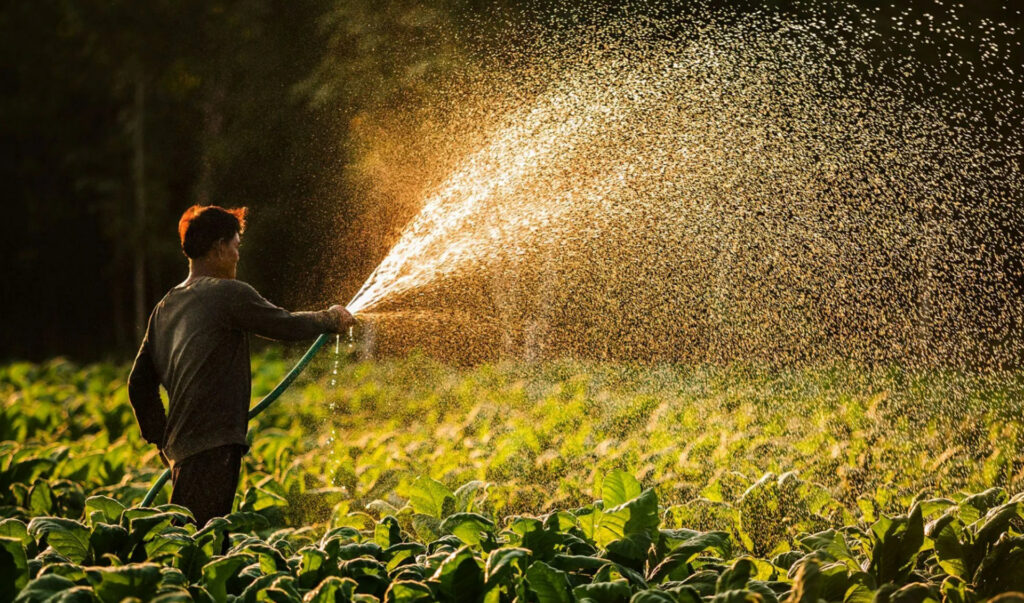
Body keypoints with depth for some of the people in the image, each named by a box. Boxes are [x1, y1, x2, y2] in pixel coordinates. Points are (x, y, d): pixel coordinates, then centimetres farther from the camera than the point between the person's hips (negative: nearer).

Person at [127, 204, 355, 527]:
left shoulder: (167, 305, 16)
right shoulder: (228, 294, -8)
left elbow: (139, 384, 20)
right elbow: (287, 325, 1)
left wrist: (163, 440, 24)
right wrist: (332, 319, 20)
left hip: (180, 448, 8)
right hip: (213, 448, -8)